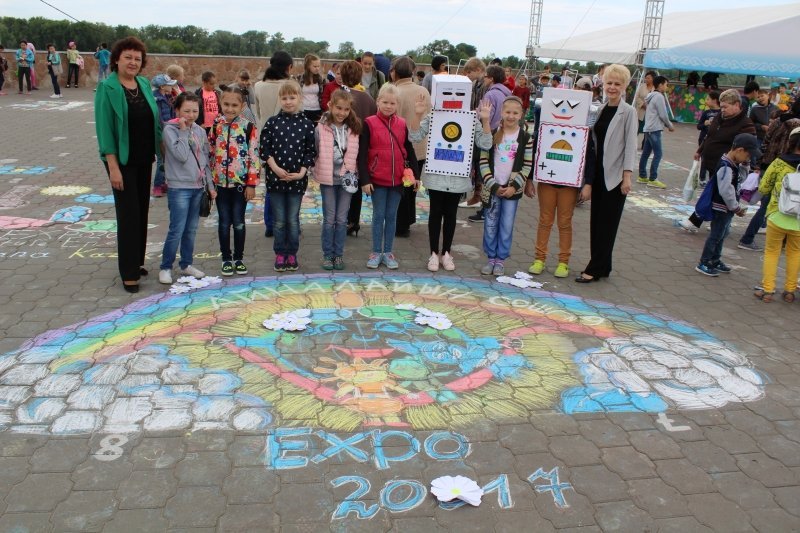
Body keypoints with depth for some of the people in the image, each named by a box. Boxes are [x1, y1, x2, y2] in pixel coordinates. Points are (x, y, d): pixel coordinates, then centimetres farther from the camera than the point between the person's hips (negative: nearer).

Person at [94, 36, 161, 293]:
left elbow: (154, 120, 13)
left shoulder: (144, 84, 6)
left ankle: (136, 261, 26)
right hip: (122, 160, -6)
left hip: (144, 159, 6)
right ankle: (129, 273, 5)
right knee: (128, 214, -3)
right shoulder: (107, 88, -11)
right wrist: (113, 167, -19)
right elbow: (104, 128, -14)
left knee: (142, 211, 12)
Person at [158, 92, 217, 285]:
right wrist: (183, 130, -15)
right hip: (179, 188, -6)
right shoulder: (170, 129, -8)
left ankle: (186, 264, 25)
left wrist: (210, 186, 12)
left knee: (191, 229, 12)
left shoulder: (200, 131, 10)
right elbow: (181, 155, -21)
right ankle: (165, 267, 7)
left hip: (198, 187, 6)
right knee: (177, 230, -6)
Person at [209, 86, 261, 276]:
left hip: (241, 182, -2)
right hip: (220, 182, 2)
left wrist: (252, 183, -8)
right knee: (224, 222, 8)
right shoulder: (215, 126, 3)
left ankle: (239, 258, 19)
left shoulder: (249, 127, -6)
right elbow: (210, 153, 8)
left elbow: (254, 156, -6)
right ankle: (226, 259, 20)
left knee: (238, 221, 6)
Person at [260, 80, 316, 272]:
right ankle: (280, 254, 20)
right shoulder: (272, 122, 0)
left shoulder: (306, 124, -1)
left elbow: (310, 151, 0)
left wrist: (302, 172, -9)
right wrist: (275, 167, -11)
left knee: (293, 219, 8)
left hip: (297, 179, 0)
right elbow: (264, 148, -1)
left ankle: (292, 254, 20)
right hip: (275, 177, 0)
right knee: (279, 220, 8)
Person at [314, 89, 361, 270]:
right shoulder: (321, 128, -7)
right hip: (328, 179, -2)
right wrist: (318, 172, -8)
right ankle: (327, 254, 16)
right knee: (329, 219, 5)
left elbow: (356, 154, 7)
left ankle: (338, 254, 18)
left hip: (347, 178, 2)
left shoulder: (354, 129, 0)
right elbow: (314, 153, -3)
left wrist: (352, 172, 0)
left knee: (342, 219, 7)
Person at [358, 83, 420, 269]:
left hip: (398, 179, 3)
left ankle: (388, 252, 20)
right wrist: (364, 179, -12)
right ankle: (376, 252, 16)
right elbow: (362, 154, -8)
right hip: (377, 179, -3)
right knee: (379, 215, 6)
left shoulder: (402, 124, 4)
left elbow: (409, 151, 11)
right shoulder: (369, 124, -7)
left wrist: (416, 175, 8)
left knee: (391, 216, 10)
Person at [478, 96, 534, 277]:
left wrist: (514, 186, -10)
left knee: (507, 226, 5)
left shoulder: (526, 138, -1)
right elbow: (483, 161, -3)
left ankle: (501, 260, 16)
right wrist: (493, 185, -10)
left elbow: (527, 165, -1)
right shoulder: (492, 134, 0)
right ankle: (491, 258, 19)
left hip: (512, 189, 0)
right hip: (492, 187, 1)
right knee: (490, 225, 6)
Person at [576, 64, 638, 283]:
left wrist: (627, 176, -17)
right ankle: (602, 266, 19)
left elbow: (630, 144, -10)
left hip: (615, 175, -6)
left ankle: (595, 269, 4)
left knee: (607, 223, -1)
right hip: (598, 174, 6)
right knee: (596, 221, 9)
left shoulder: (628, 112, -5)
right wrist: (588, 180, 8)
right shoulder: (601, 110, 11)